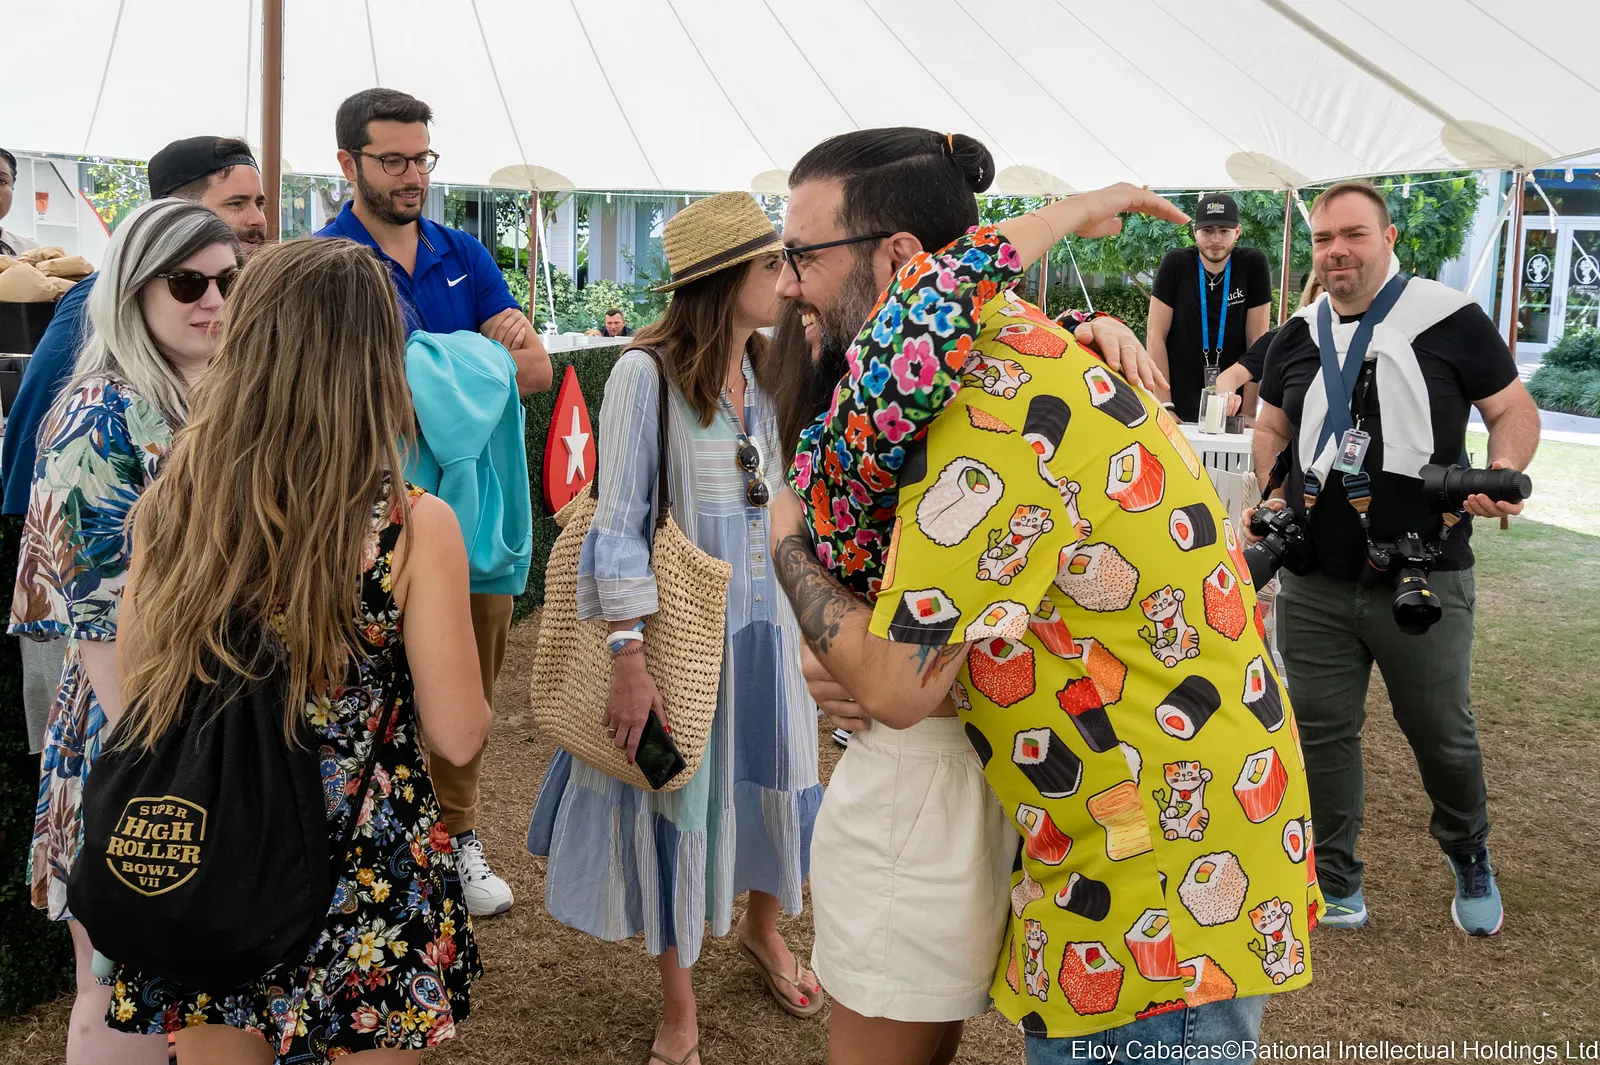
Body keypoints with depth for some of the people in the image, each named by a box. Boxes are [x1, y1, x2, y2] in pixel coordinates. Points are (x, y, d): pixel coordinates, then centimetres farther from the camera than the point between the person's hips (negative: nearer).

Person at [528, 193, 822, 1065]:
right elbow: (620, 524, -17)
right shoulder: (647, 373, -17)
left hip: (765, 619, 6)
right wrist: (629, 657, -19)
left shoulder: (767, 373, 2)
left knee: (773, 786, 18)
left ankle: (761, 928, 48)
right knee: (675, 805, 9)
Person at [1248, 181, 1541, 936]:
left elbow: (1513, 408, 2)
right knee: (1321, 731, 7)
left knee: (1443, 733, 11)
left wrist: (1503, 472, -18)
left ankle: (1469, 858, 39)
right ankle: (1334, 884, 23)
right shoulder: (1296, 338, 8)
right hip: (1314, 583, 3)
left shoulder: (1449, 321, -4)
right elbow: (1270, 432, 18)